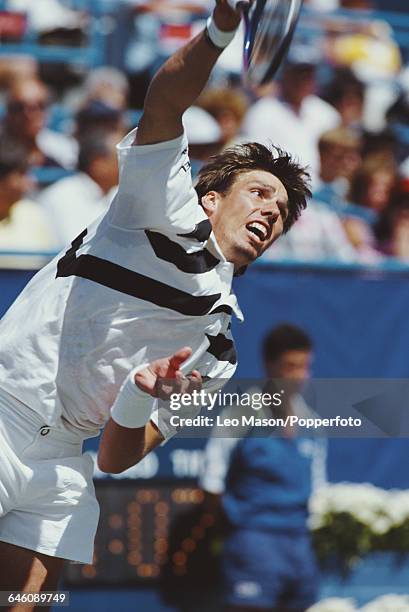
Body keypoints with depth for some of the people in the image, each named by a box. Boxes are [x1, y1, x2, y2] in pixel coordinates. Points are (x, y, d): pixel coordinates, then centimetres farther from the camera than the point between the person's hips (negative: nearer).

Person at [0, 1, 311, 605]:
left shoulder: (216, 350, 18)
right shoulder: (174, 214, 6)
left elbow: (118, 459, 11)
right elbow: (163, 103, -12)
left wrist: (140, 398, -12)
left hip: (58, 464, 6)